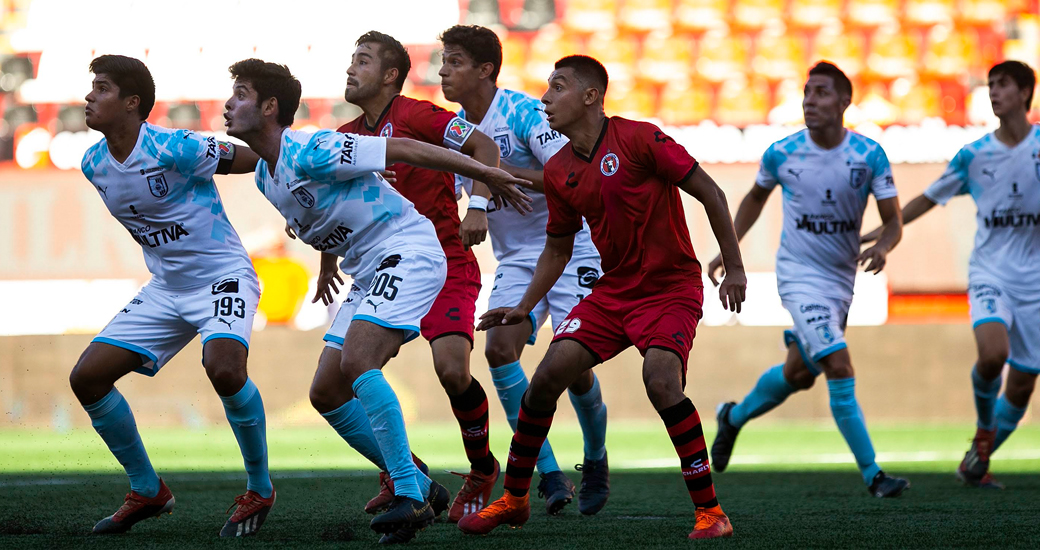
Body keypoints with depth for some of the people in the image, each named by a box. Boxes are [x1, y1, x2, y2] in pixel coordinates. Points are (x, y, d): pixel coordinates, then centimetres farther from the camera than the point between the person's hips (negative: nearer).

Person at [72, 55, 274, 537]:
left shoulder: (174, 149, -22)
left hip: (224, 276, -8)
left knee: (223, 367, -34)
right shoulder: (94, 165, 0)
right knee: (86, 376, -2)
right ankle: (147, 491, 14)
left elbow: (254, 159, -13)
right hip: (165, 289, 8)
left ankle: (260, 490, -10)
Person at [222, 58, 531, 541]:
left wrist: (486, 175, -14)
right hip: (367, 273, 10)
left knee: (357, 364, -26)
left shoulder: (310, 152, -19)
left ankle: (410, 496, -22)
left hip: (407, 251, -10)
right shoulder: (264, 176, 9)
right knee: (326, 390, 3)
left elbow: (404, 150, -17)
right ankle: (419, 488, 11)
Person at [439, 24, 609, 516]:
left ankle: (596, 460, 18)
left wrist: (508, 172, -32)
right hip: (516, 258, 6)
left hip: (569, 249, -6)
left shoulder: (525, 113, -18)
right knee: (499, 349, -16)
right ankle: (549, 474, -11)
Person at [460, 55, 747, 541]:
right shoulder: (558, 172, 4)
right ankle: (513, 499, 12)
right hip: (613, 290, 6)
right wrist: (524, 308, 9)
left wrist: (734, 268, -13)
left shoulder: (638, 139, -15)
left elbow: (710, 193, -11)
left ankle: (710, 511, -17)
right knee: (546, 377, -5)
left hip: (671, 287, -6)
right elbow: (558, 249, 18)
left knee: (661, 381, -28)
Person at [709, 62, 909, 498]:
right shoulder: (781, 153, -9)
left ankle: (735, 417, 43)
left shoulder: (869, 155, -9)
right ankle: (872, 474, -12)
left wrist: (881, 247, -28)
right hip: (799, 274, -3)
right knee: (840, 369, -17)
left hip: (842, 277, 3)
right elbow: (756, 196, 13)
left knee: (799, 373, 15)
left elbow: (893, 220, -7)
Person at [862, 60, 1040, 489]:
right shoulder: (974, 155, 3)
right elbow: (929, 198, 14)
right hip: (990, 272, -1)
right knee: (992, 353, -29)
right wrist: (881, 232, 10)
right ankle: (983, 430, -1)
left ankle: (977, 463, 19)